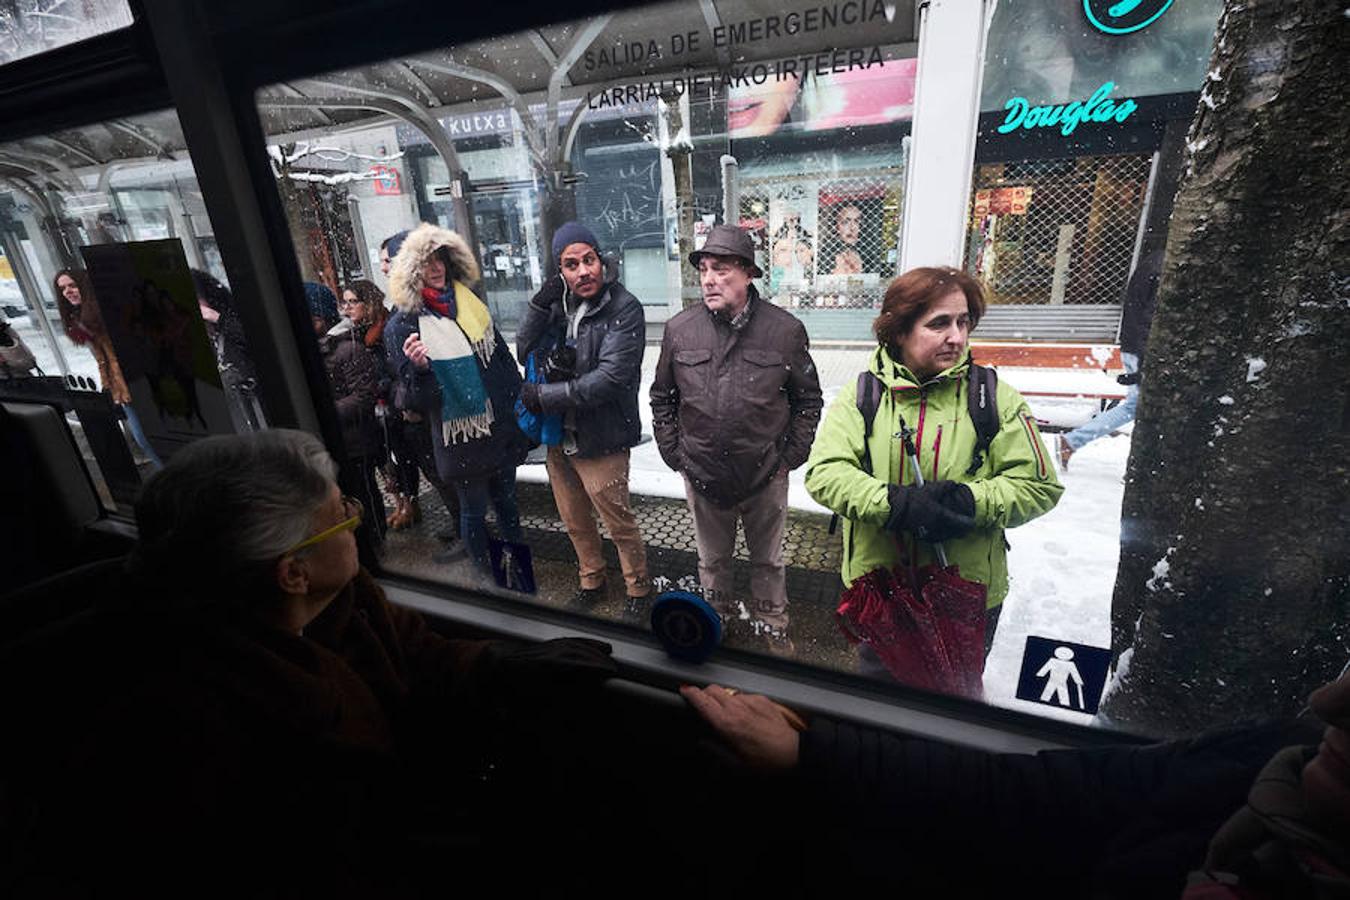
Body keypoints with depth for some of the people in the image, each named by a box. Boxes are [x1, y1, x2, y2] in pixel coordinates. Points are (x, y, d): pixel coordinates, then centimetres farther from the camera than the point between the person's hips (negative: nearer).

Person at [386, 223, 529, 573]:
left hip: (501, 426, 5)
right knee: (473, 510, 11)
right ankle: (484, 572, 31)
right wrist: (419, 368, -30)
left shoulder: (470, 303, 7)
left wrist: (519, 404, 11)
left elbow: (502, 356, 14)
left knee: (506, 500, 18)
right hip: (460, 436, -4)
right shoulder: (403, 324, -8)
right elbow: (417, 396, -9)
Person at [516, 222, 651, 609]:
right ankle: (592, 580, 46)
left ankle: (638, 588, 33)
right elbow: (524, 352, 1)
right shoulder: (558, 303, 4)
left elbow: (609, 379, -24)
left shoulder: (624, 309, -15)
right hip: (557, 437, 6)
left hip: (600, 442, -6)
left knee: (619, 523, 8)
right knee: (575, 522, 22)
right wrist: (539, 307, -13)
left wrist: (543, 396, -18)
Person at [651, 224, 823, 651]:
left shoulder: (785, 329, -9)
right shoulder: (679, 329, -5)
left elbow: (808, 399, 1)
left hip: (766, 476, -1)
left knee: (767, 558, 19)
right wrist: (673, 452, 1)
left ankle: (772, 623, 44)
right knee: (712, 558, 22)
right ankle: (717, 616, 47)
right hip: (702, 475, 2)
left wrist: (790, 457, -3)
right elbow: (662, 397, 6)